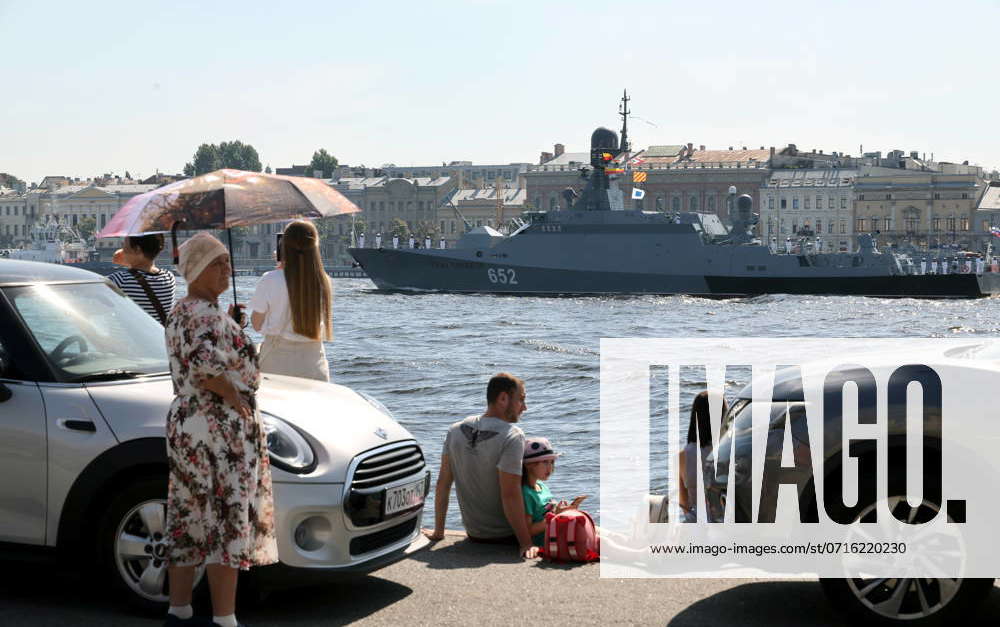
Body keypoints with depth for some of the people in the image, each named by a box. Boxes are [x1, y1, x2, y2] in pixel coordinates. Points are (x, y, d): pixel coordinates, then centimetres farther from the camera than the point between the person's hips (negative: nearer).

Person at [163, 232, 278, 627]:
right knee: (228, 522, -5)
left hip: (183, 421, 10)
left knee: (189, 521, 13)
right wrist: (234, 397, -18)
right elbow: (207, 366, -32)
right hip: (220, 428, -10)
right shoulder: (208, 316, -16)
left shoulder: (179, 313, 15)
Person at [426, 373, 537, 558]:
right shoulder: (512, 435, -18)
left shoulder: (456, 430, 3)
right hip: (506, 536, -7)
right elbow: (510, 494, -23)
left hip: (473, 534, 7)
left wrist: (438, 531, 12)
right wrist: (526, 543, -21)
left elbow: (443, 484, 5)